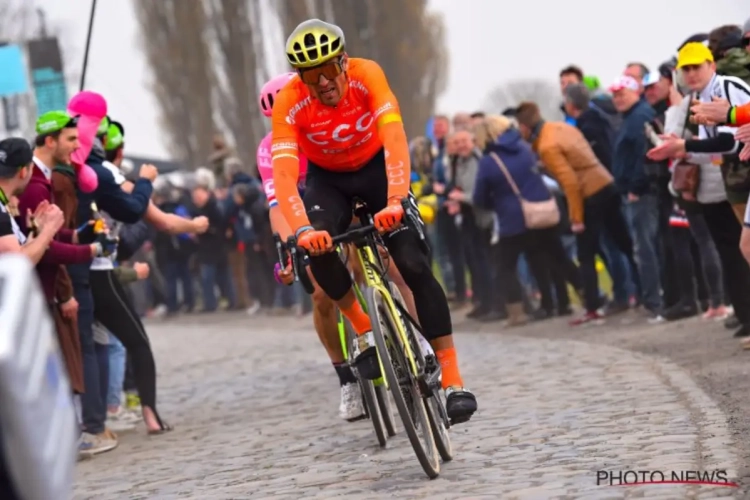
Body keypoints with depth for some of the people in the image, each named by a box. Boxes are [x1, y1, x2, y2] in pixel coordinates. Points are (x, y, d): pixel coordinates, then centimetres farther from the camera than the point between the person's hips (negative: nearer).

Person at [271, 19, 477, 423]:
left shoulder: (367, 75, -29)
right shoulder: (289, 103, -28)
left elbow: (394, 136, -39)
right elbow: (283, 174, -37)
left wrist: (395, 199, -54)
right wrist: (301, 229, -54)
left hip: (376, 168, 0)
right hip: (328, 179, 1)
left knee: (415, 265, -16)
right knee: (318, 248, -31)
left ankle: (452, 380, -13)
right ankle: (364, 331, -7)